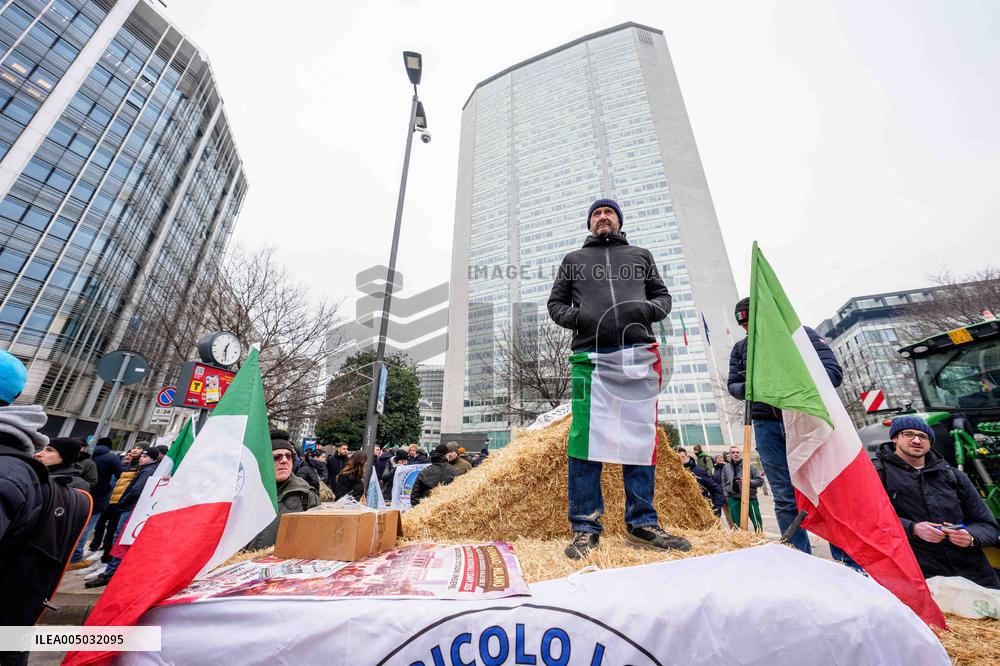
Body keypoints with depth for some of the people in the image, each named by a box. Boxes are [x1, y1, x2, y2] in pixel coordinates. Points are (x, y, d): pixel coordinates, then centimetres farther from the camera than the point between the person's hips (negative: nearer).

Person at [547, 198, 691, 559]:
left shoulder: (641, 255, 25)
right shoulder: (573, 259, 22)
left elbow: (663, 296, 21)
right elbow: (555, 303, 17)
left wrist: (647, 309, -3)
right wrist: (575, 316, -5)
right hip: (590, 353, -1)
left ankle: (642, 524, 14)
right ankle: (585, 527, 5)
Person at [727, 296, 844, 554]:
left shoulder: (801, 334, 3)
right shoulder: (740, 349, 12)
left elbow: (833, 372, -4)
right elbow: (732, 385, 12)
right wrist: (747, 387, -12)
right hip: (767, 427, 3)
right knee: (785, 499, 7)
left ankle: (850, 565, 12)